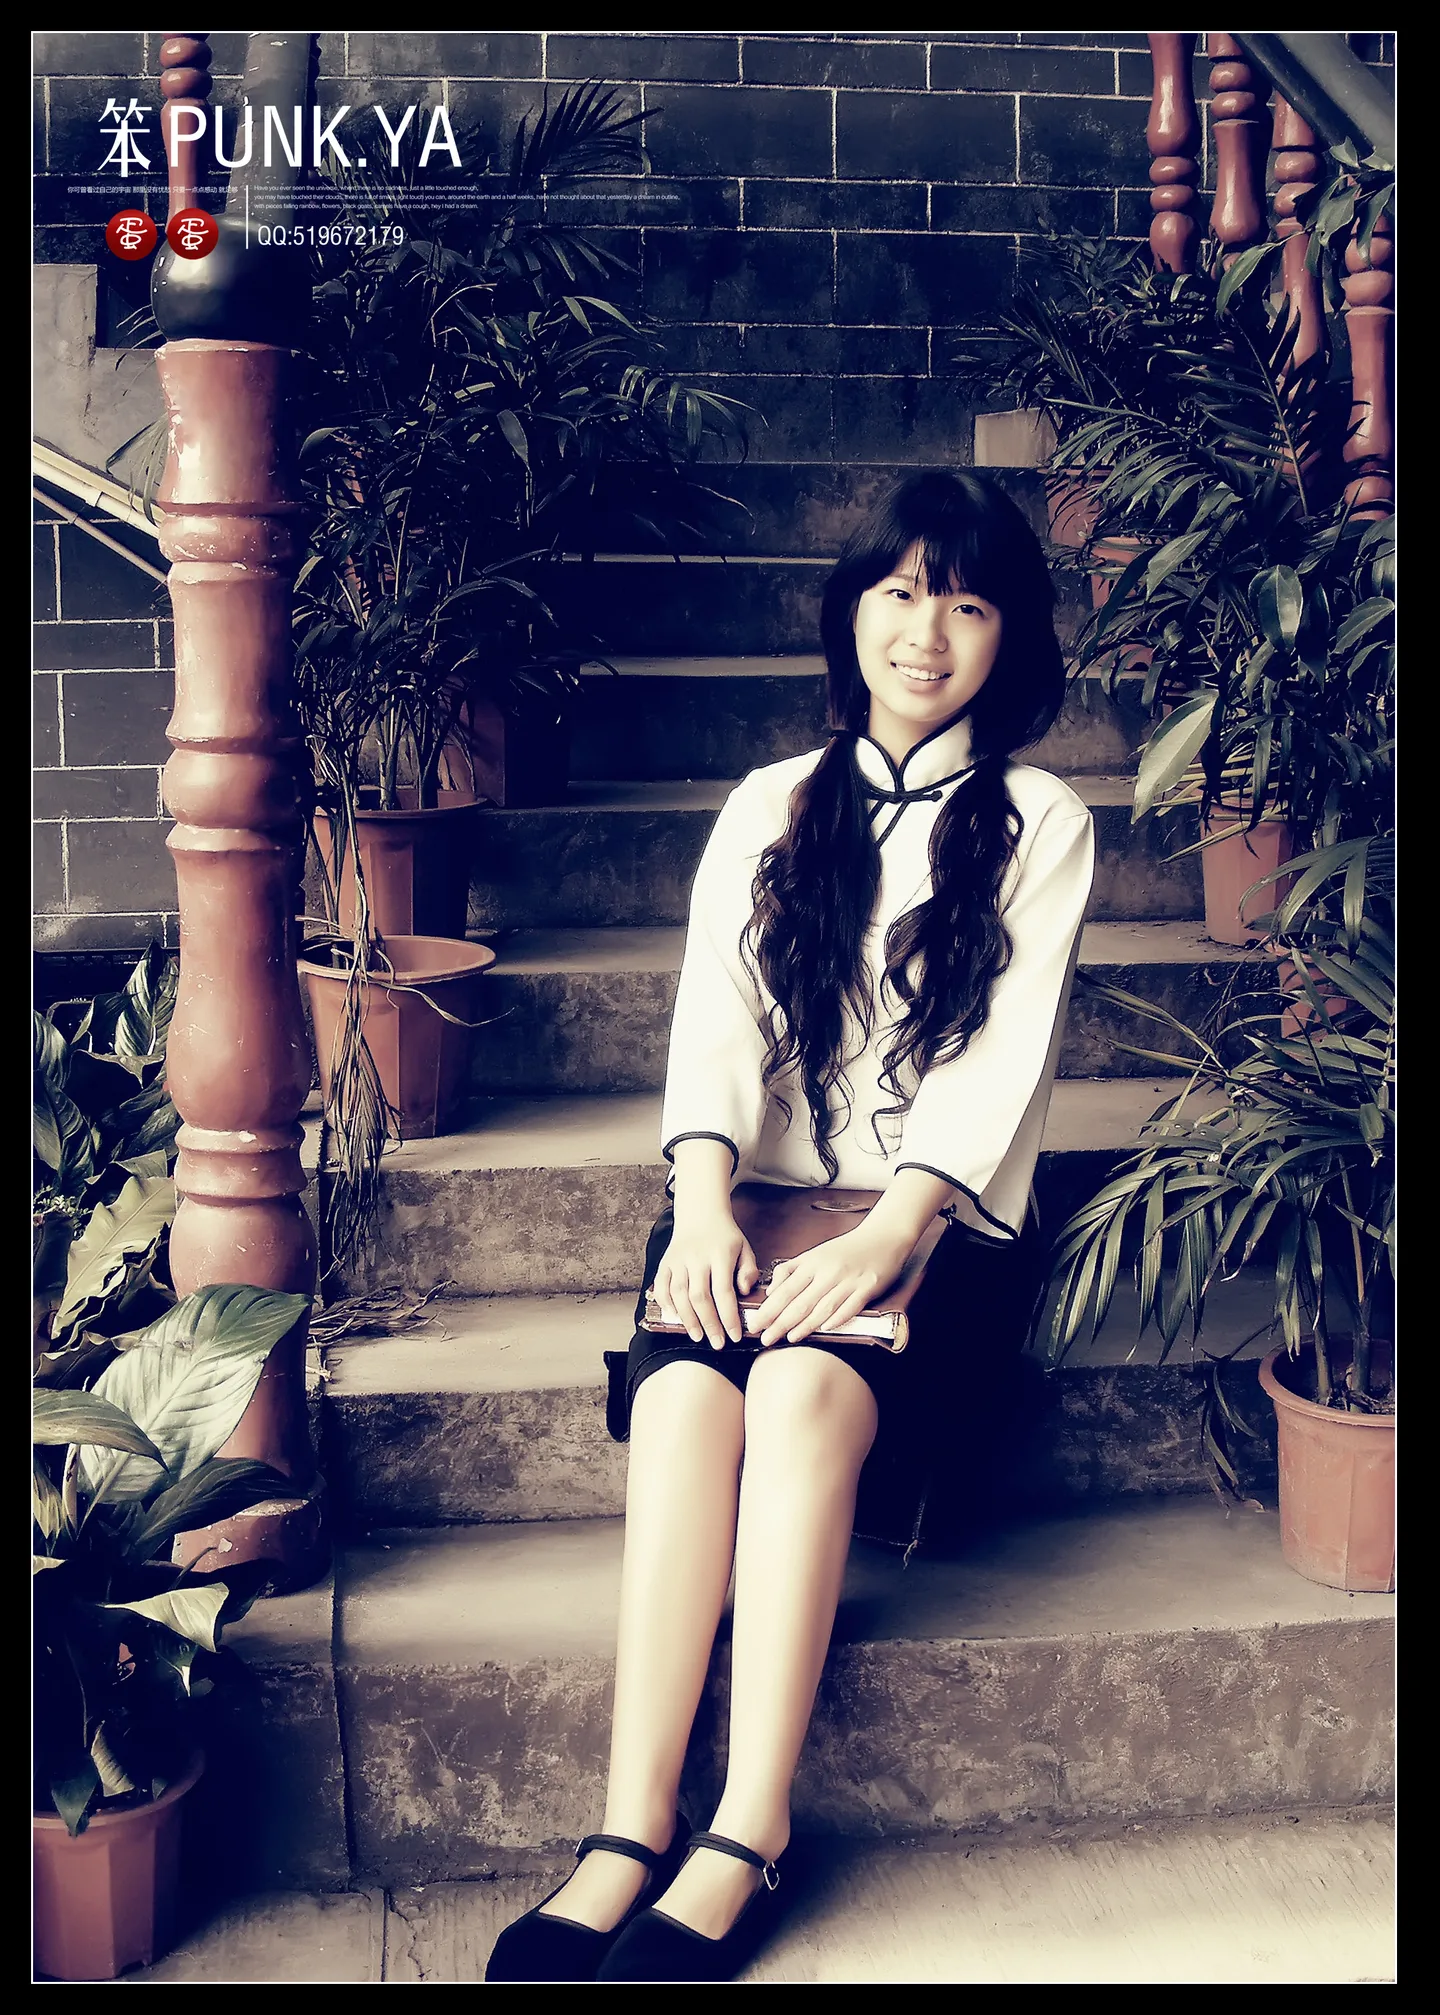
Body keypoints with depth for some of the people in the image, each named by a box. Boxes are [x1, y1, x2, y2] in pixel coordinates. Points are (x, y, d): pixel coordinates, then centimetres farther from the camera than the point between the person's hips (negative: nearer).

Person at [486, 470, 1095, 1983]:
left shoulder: (1040, 826, 9)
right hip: (756, 1195, 2)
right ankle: (630, 1841, -32)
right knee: (683, 1394, -30)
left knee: (803, 1389, -33)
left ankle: (741, 1852, -31)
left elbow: (999, 1058, -3)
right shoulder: (770, 810, 17)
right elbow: (715, 1022, 4)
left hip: (940, 1217, -2)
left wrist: (884, 1236, -19)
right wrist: (703, 1201, -16)